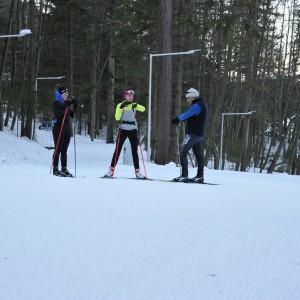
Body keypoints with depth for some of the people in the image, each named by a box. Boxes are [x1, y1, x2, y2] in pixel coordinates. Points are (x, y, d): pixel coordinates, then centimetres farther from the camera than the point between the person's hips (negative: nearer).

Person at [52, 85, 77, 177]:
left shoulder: (66, 103, 16)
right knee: (58, 149, -4)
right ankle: (55, 169, 0)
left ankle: (64, 169, 10)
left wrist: (73, 105, 3)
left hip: (67, 128, 7)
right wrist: (66, 105, -26)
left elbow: (72, 115, 14)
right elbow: (58, 114, -20)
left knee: (64, 150, 7)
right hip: (59, 128, -7)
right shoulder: (56, 103, -5)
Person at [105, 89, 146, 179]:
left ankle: (137, 171, 6)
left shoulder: (134, 105, 10)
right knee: (118, 150, -1)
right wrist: (121, 107, -19)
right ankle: (111, 170, 2)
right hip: (123, 129, -2)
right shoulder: (120, 105, 1)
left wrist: (136, 106, -22)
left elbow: (143, 109, -5)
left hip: (133, 130, 2)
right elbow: (117, 118, -9)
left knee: (134, 151, 2)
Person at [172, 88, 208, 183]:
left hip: (193, 134, -10)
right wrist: (178, 119, 5)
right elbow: (190, 115, 17)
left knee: (182, 152, -7)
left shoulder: (197, 105, -16)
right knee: (199, 154, 10)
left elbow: (186, 115, -19)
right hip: (199, 134, 10)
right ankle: (200, 176, 13)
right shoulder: (202, 104, 16)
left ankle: (184, 176, -10)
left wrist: (178, 118, 1)